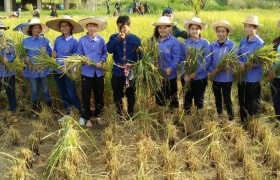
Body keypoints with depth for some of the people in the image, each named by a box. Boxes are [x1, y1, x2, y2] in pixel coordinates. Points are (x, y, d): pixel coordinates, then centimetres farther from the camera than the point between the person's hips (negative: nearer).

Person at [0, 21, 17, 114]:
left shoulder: (9, 41, 3)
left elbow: (13, 55, 1)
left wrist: (8, 60, -19)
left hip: (9, 71, 0)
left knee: (11, 92, 11)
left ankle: (13, 109, 25)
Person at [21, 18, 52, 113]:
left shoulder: (45, 40, 1)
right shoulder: (25, 41, 0)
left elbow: (50, 53, 1)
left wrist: (45, 52, -19)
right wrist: (25, 59, -20)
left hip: (43, 69, 0)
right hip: (31, 69, 0)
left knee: (45, 89, 8)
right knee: (34, 90, 10)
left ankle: (49, 106, 23)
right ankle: (36, 107, 25)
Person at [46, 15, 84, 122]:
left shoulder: (74, 41, -9)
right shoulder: (58, 39, 4)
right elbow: (54, 53, 15)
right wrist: (53, 54, -7)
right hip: (57, 70, 5)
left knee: (71, 94, -8)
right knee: (62, 93, 14)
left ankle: (82, 114, 3)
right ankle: (67, 113, 29)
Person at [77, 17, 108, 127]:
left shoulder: (101, 39, 1)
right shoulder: (82, 40, -3)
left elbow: (105, 53, 6)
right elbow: (78, 55, -1)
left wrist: (101, 62, -11)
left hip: (99, 72, 2)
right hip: (87, 72, -1)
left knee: (99, 95, 11)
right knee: (86, 96, 5)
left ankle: (97, 115, 30)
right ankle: (87, 118, 20)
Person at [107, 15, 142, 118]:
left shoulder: (135, 39, -6)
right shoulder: (114, 37, -1)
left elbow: (140, 55, -7)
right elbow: (109, 49, -16)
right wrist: (118, 39, -24)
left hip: (131, 72, -1)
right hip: (117, 71, 2)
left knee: (130, 94, 12)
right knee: (117, 94, 12)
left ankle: (130, 115, 28)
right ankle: (119, 115, 28)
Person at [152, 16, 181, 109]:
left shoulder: (174, 41, -10)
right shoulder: (154, 40, 6)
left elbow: (176, 58, -13)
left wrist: (170, 69, -25)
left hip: (169, 76, -5)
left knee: (172, 98, 9)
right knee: (158, 98, 18)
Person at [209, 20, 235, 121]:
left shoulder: (231, 45, -8)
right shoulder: (212, 45, 1)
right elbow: (209, 60, 6)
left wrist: (222, 68, -19)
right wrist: (211, 70, -11)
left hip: (226, 77, -3)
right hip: (215, 77, 4)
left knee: (227, 99, 4)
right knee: (217, 99, 16)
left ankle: (231, 118, 18)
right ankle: (218, 116, 31)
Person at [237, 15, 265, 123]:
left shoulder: (260, 43, -13)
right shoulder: (243, 41, 4)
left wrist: (246, 65, -23)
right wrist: (241, 64, -10)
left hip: (254, 78, -6)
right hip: (242, 76, 6)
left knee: (253, 104, 5)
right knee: (242, 101, 17)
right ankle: (243, 122, 33)